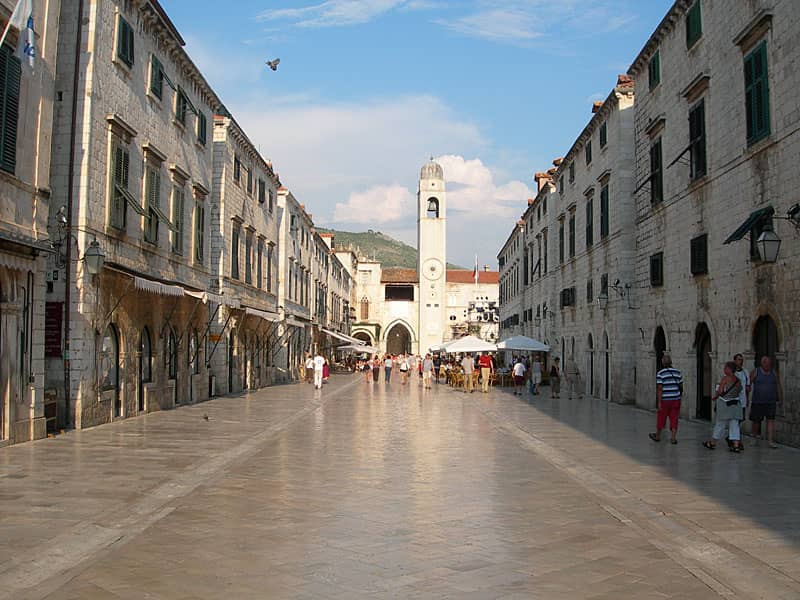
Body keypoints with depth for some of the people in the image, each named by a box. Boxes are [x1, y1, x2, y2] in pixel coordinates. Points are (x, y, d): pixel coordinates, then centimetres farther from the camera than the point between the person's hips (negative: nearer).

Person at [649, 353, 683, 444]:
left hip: (665, 400, -3)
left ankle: (657, 436, 27)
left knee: (661, 419, 12)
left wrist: (659, 402, -13)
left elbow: (659, 389, -14)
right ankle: (673, 438, 1)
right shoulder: (678, 372, 3)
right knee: (674, 420, 6)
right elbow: (681, 386, 11)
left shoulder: (660, 374, -11)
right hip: (676, 399, 3)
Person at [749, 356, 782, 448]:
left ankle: (771, 441, -9)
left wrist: (780, 400, 2)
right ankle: (755, 438, 26)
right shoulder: (755, 372, -2)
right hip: (757, 402, -2)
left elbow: (778, 386, 8)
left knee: (771, 420, -6)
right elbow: (748, 385, -4)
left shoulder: (773, 373, 5)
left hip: (771, 402, 2)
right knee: (756, 421, 5)